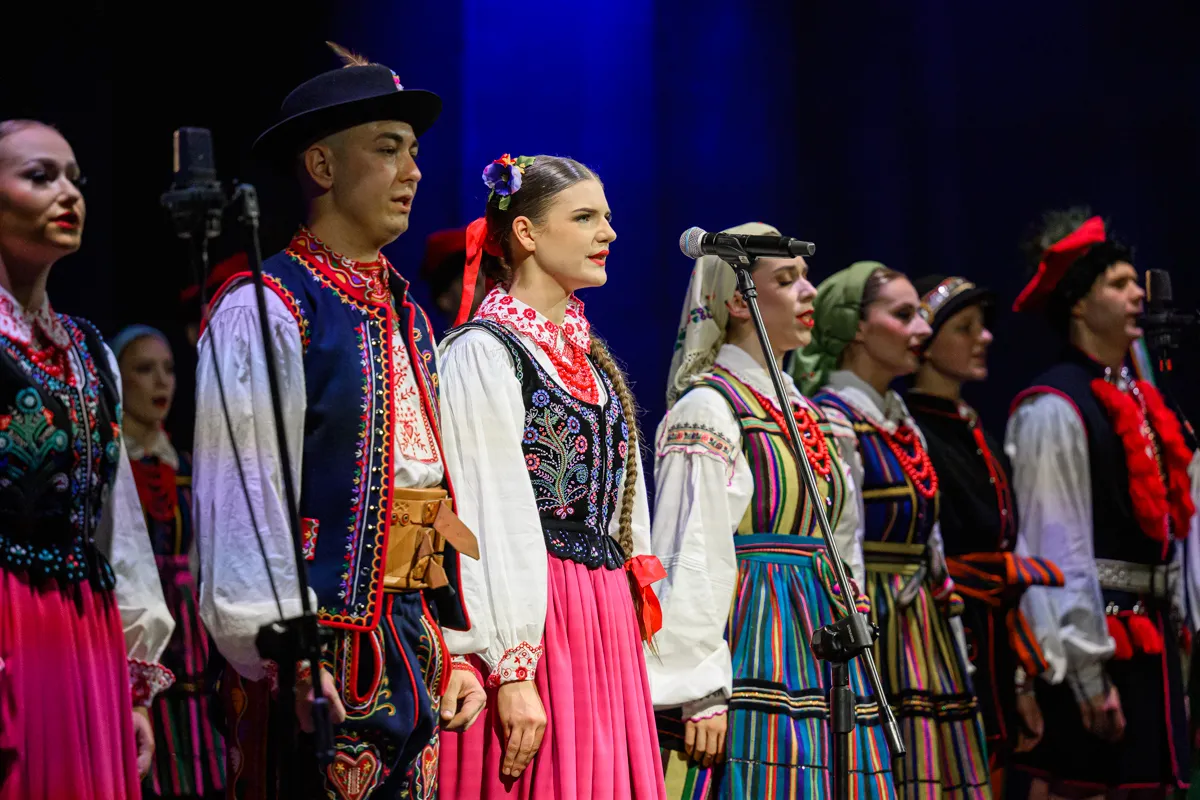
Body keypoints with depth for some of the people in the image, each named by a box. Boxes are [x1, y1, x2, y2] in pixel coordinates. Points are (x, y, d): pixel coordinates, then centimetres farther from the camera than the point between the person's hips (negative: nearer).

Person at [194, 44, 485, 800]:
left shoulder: (408, 318, 16)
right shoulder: (265, 311, -9)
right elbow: (244, 504, -14)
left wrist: (455, 651, 14)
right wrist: (279, 662, -18)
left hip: (414, 657, 8)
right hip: (318, 672, -8)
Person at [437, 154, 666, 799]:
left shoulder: (588, 352, 17)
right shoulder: (483, 351, -8)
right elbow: (492, 518, -15)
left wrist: (634, 607, 16)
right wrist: (512, 672, -19)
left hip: (608, 622, 8)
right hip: (534, 618, -8)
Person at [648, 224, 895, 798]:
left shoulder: (805, 412, 18)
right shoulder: (708, 408, -8)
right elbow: (692, 557, -15)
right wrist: (703, 691, -19)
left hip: (817, 650, 8)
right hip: (750, 640, -8)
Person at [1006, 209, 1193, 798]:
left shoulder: (1139, 400, 15)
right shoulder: (1054, 410, -12)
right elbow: (1060, 549, -17)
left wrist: (1175, 624, 14)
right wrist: (1088, 676, -20)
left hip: (1152, 633, 9)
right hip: (1096, 636, -9)